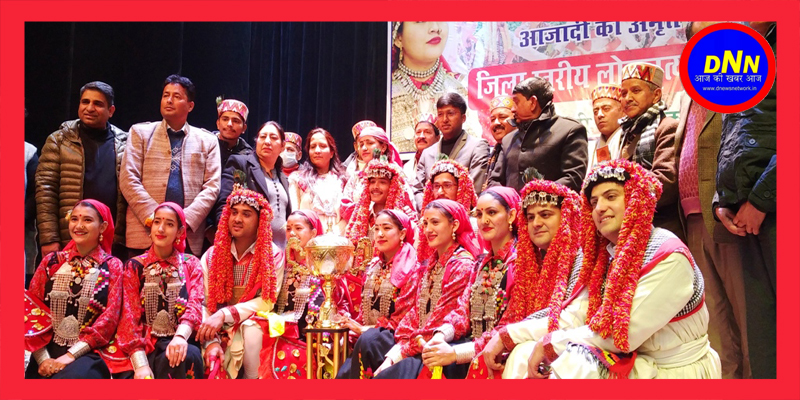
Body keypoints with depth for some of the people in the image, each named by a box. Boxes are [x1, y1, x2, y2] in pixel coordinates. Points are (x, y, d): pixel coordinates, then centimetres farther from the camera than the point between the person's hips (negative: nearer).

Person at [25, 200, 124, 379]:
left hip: (89, 353, -2)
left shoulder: (112, 266, 4)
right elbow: (30, 307, 4)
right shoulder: (51, 261, 10)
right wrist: (43, 358, -9)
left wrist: (70, 355, -12)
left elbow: (110, 318, -3)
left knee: (77, 375, -33)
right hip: (47, 350, 3)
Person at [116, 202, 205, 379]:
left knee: (187, 358, -35)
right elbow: (130, 314, 0)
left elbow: (195, 303, -6)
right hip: (146, 345, 0)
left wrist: (180, 336, -29)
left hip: (178, 342, 0)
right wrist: (140, 363, -16)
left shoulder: (191, 264, 11)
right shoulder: (135, 266, 10)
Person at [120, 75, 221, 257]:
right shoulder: (140, 132, 11)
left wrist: (186, 219, -12)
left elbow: (212, 186, 4)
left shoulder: (208, 140, 12)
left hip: (190, 237, 0)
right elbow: (128, 180, 1)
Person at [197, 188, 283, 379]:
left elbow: (267, 302, -13)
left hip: (253, 326, -1)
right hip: (220, 330, 1)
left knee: (250, 332, -34)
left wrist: (224, 315, -24)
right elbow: (202, 304, -5)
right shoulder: (211, 255, 2)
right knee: (210, 362, -29)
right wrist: (211, 341, -22)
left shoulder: (273, 256, -4)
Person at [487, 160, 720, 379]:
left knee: (573, 365, -30)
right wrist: (505, 337, -8)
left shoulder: (668, 258, -20)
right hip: (632, 361, 7)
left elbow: (622, 335, -24)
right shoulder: (608, 255, 5)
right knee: (524, 356, -4)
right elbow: (572, 317, -1)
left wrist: (551, 344, -19)